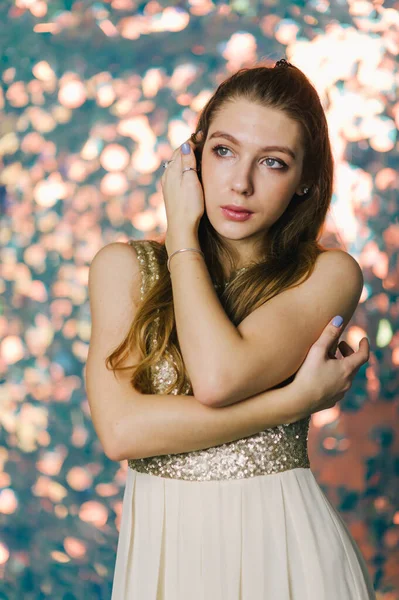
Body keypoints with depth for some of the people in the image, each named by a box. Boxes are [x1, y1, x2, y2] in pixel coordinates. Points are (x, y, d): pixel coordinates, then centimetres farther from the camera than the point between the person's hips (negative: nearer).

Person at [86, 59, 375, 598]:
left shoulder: (329, 274, -7)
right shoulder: (124, 267, -3)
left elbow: (219, 378, -23)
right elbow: (121, 430, -16)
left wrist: (182, 233, -11)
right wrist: (300, 398, -17)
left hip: (285, 544, -1)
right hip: (161, 547, 1)